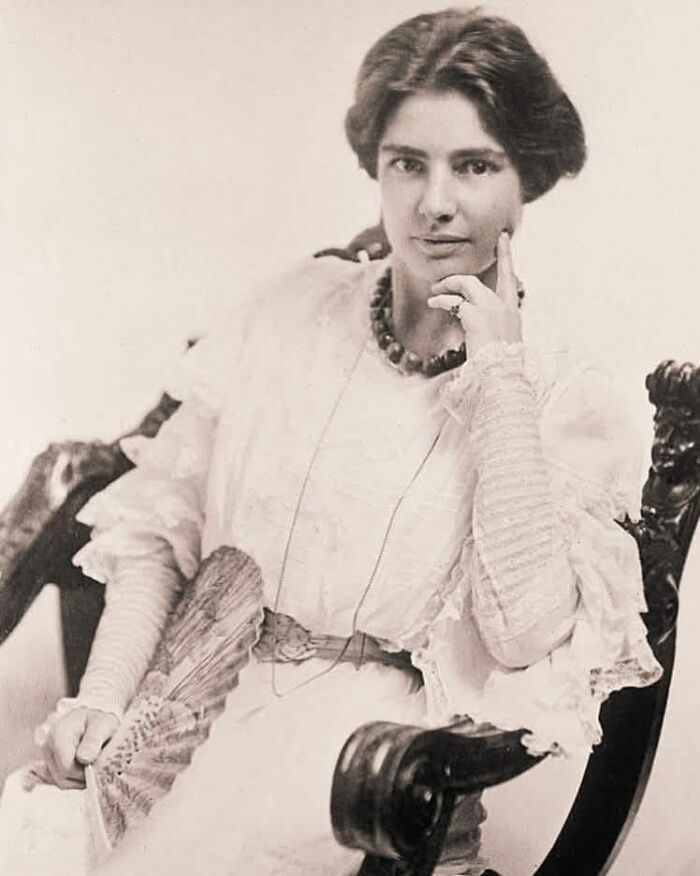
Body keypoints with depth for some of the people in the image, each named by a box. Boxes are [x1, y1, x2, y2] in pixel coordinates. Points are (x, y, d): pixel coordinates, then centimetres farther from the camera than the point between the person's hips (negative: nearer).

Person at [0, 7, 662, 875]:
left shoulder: (566, 399, -2)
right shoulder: (297, 311, 5)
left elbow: (528, 637, -15)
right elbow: (157, 519, 7)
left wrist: (502, 376, -15)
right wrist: (104, 693, -7)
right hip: (198, 684, 3)